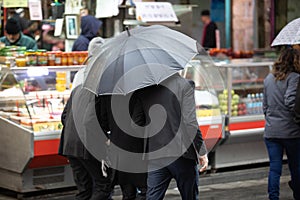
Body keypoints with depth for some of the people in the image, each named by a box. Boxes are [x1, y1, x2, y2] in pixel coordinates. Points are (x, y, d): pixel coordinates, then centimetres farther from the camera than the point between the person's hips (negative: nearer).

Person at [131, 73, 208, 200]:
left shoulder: (143, 88, 3)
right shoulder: (183, 84, -9)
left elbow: (136, 122, 6)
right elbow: (190, 122, -14)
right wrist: (202, 151, -6)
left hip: (155, 157, 3)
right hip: (181, 154, -3)